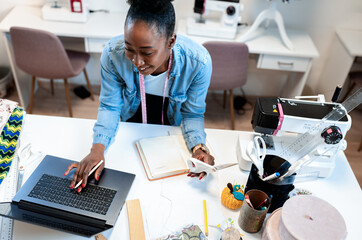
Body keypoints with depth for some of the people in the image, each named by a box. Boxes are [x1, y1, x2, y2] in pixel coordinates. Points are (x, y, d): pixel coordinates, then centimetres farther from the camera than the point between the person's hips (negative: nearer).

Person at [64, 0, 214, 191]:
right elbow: (109, 106, -15)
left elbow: (192, 114, -16)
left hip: (170, 135, 0)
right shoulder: (112, 54, -30)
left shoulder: (198, 62, -32)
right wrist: (98, 148, -31)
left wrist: (198, 148, -36)